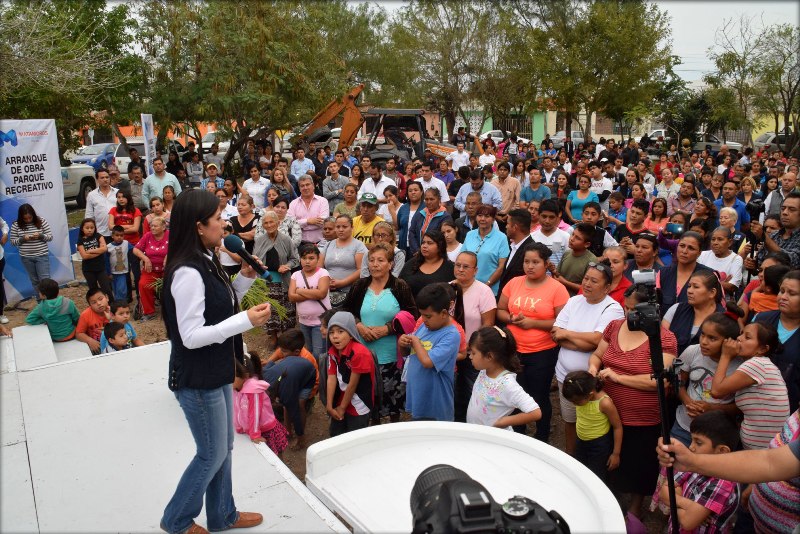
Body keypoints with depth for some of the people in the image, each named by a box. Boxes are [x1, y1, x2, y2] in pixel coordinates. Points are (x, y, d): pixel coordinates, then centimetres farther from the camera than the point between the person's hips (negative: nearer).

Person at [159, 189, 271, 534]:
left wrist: (246, 278, 1)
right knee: (212, 454, 8)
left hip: (216, 372, 9)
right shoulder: (187, 272, -25)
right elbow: (191, 336, -26)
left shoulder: (205, 263, 3)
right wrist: (246, 320, -28)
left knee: (222, 448, 21)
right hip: (197, 379, -9)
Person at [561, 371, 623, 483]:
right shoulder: (581, 397, -16)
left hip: (600, 445, -6)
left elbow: (617, 427, -19)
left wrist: (616, 454, -12)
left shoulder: (604, 403, -31)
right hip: (581, 442, 6)